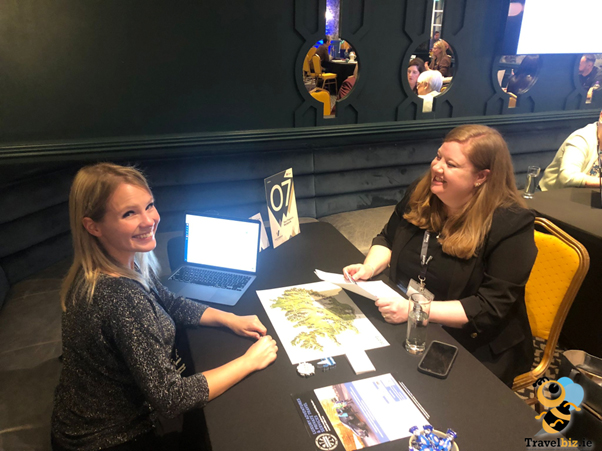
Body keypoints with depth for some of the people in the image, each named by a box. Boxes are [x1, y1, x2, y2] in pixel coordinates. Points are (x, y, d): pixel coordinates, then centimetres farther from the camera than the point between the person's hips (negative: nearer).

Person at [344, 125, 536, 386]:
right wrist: (370, 267, -8)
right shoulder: (421, 194, 0)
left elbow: (491, 308, -20)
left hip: (472, 350, -4)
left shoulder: (510, 225, -17)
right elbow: (388, 238, 13)